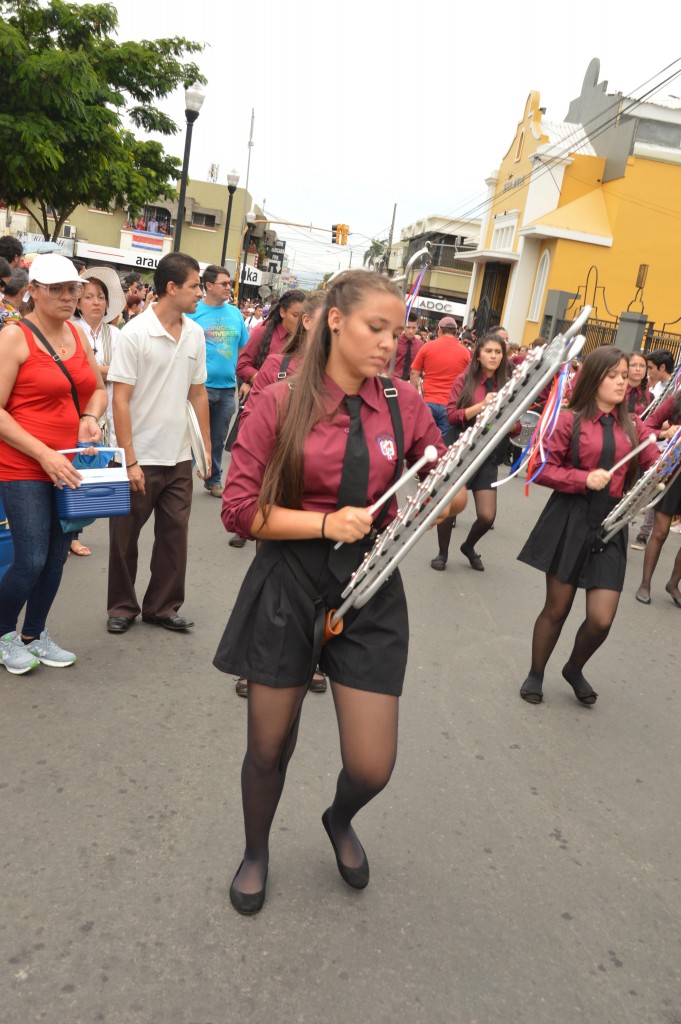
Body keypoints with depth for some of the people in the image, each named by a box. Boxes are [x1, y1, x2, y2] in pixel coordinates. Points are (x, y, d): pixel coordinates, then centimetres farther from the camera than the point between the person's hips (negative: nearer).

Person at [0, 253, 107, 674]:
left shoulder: (78, 335, 8)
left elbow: (98, 389, 19)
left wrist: (91, 416, -3)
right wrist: (44, 455, -20)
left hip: (70, 465, 6)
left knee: (57, 556, 12)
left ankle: (34, 635, 31)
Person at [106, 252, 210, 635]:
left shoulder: (195, 334, 4)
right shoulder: (135, 333, -12)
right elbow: (120, 400, -13)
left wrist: (207, 446, 9)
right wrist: (130, 460, -16)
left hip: (179, 458, 5)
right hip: (140, 457, -4)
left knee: (175, 535, 10)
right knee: (125, 537, 9)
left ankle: (163, 606, 25)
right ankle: (123, 607, 27)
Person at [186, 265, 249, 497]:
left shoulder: (235, 313, 9)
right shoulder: (193, 311, -4)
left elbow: (243, 349, 14)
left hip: (227, 387, 4)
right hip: (200, 386, -4)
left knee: (218, 439, 14)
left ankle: (214, 480, 27)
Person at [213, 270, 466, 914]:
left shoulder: (403, 404, 1)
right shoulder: (282, 404, -6)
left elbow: (451, 495, 10)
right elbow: (239, 509, -8)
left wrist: (448, 492, -13)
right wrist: (326, 523, -18)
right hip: (288, 585, -1)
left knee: (372, 767, 2)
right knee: (270, 746, 13)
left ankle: (339, 820, 42)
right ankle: (255, 851, 47)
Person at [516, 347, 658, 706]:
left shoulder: (633, 426, 8)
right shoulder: (569, 420, -5)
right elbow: (542, 470, -7)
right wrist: (584, 478, -17)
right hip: (569, 519, -3)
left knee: (601, 619, -1)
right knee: (557, 608, 8)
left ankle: (574, 669, 30)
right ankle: (535, 674, 31)